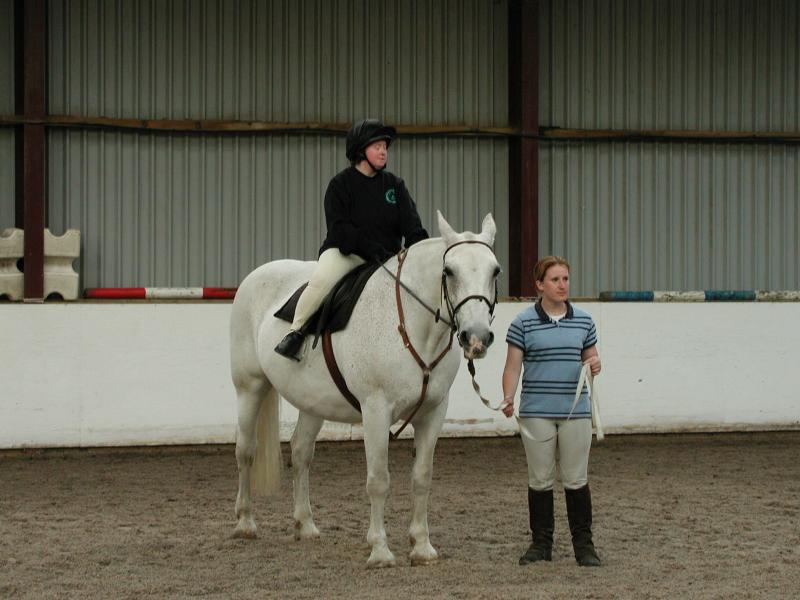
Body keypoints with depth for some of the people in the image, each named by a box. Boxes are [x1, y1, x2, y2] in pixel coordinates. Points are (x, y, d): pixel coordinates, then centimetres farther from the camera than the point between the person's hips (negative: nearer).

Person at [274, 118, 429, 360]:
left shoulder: (395, 185, 11)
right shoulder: (341, 183, -2)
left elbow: (412, 225, 1)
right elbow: (339, 228, -12)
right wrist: (371, 248, -24)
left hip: (387, 256, 5)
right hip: (344, 251, -5)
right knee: (322, 279, -33)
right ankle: (295, 331, -16)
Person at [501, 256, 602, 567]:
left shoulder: (584, 321, 7)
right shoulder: (524, 322, -1)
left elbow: (592, 359, 15)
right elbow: (512, 366, -2)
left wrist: (595, 365, -8)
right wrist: (508, 398, -18)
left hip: (575, 412, 2)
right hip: (536, 414, -2)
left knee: (576, 480, 4)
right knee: (540, 481, 5)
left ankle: (583, 544, 12)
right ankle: (541, 543, 15)